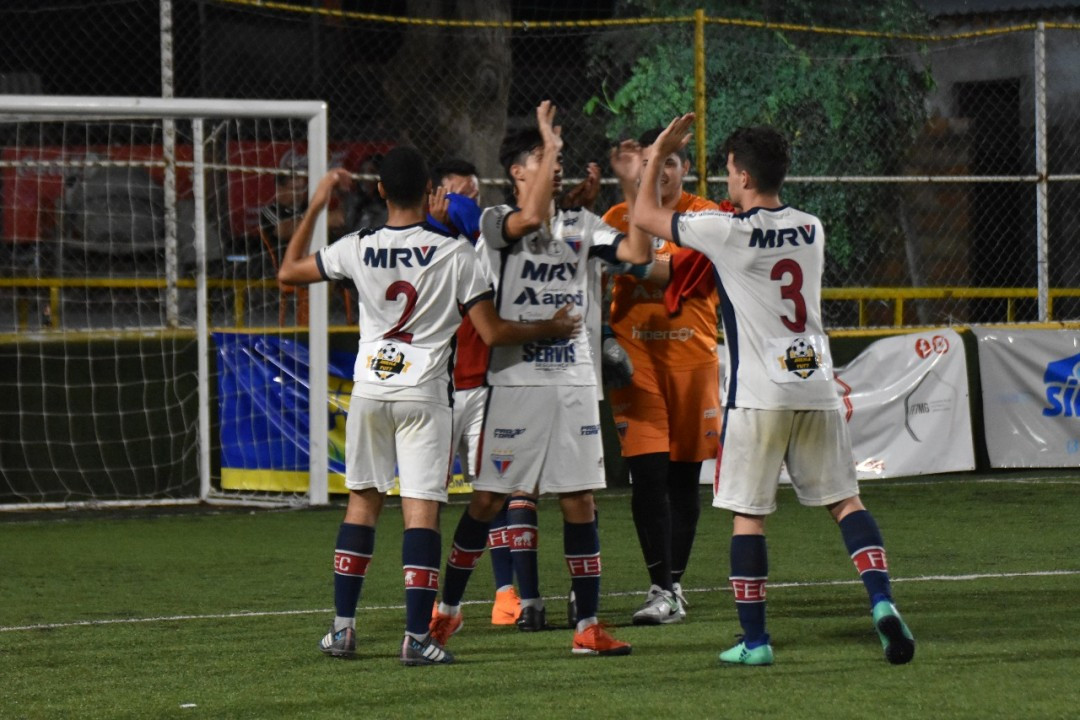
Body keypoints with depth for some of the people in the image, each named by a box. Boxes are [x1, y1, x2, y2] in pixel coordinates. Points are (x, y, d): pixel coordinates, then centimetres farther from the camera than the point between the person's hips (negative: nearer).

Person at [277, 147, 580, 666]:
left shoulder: (357, 250, -4)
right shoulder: (454, 254, -10)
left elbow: (289, 272, 12)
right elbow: (492, 332, -8)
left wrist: (316, 206, 18)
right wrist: (548, 329, 9)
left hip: (369, 390, 3)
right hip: (423, 394, -3)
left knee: (362, 501, 14)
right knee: (421, 510, -3)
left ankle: (343, 627, 14)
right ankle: (417, 636, -8)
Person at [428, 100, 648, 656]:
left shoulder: (580, 226, 11)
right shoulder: (495, 223, -3)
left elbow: (638, 252, -2)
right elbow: (529, 217, -26)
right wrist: (548, 142, -22)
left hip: (573, 382, 4)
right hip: (514, 380, -4)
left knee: (580, 504, 2)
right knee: (486, 501, 1)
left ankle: (588, 626, 5)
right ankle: (448, 609, 16)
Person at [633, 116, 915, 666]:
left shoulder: (726, 232, -8)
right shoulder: (812, 229, 8)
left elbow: (644, 216, 4)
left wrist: (657, 155, 16)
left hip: (758, 393, -5)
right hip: (816, 385, 5)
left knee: (748, 513, 3)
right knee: (844, 498, 9)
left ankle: (754, 640, 3)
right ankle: (881, 600, -10)